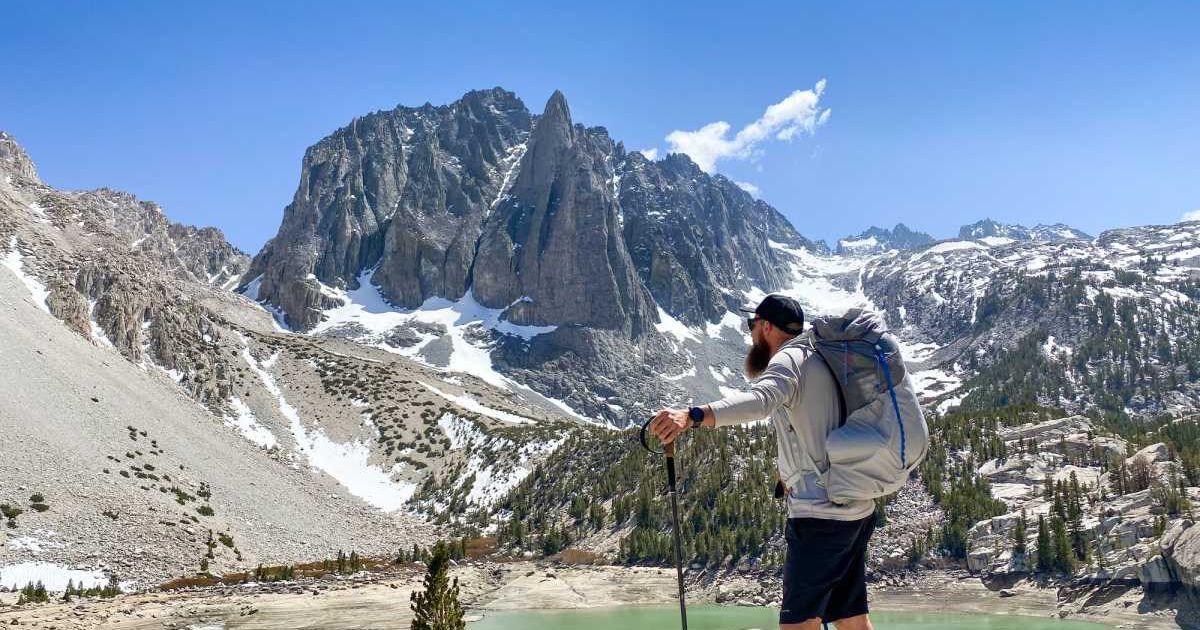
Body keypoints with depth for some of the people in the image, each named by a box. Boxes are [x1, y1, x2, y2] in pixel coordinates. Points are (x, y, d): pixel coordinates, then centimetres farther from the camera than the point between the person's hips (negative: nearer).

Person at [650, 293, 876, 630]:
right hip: (859, 511, 10)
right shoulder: (818, 362, 18)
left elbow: (759, 400, -36)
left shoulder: (789, 360, -13)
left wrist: (692, 416, -49)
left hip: (821, 515, -10)